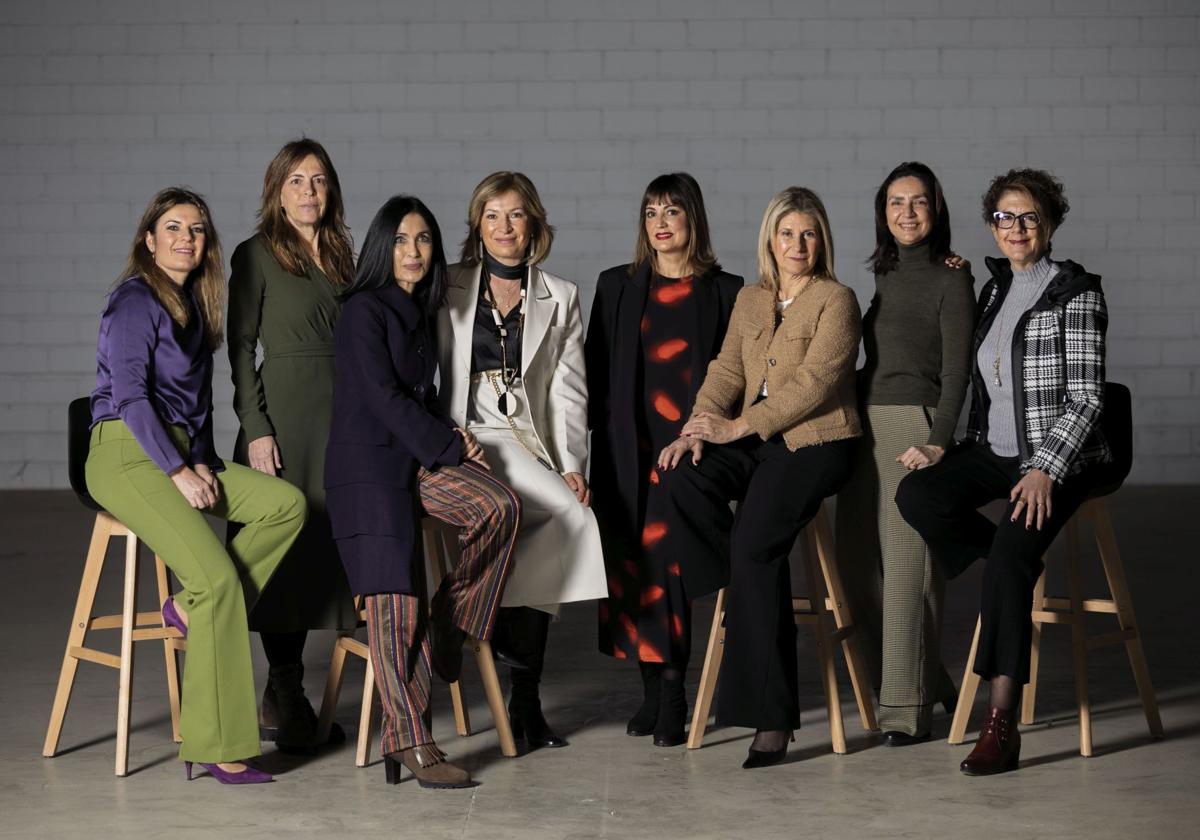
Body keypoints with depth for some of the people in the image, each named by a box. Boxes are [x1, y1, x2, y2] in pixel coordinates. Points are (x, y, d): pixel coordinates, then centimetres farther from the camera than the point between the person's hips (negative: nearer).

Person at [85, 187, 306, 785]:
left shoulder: (195, 304, 17)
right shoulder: (135, 302, -7)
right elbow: (131, 394, -15)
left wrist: (203, 462, 3)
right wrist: (179, 473, -18)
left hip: (182, 455, 8)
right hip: (127, 455, -8)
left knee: (287, 504, -14)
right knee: (219, 577, -23)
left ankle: (192, 605, -10)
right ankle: (216, 745, -19)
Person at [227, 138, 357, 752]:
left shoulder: (341, 256, 16)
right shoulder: (256, 256, -1)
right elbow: (240, 347, -5)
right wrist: (256, 427, -13)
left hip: (341, 412, 6)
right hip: (284, 411, -6)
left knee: (326, 543, 6)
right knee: (284, 544, -5)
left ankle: (285, 699, 15)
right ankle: (283, 699, 3)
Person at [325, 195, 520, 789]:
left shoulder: (419, 312, 19)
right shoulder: (365, 310, -5)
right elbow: (382, 395, -12)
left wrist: (451, 438, 4)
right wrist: (448, 446, -7)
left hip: (418, 456, 7)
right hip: (369, 461, -7)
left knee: (499, 506, -21)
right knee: (393, 600, -15)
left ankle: (448, 624, -3)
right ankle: (410, 740, -13)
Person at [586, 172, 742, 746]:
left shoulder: (724, 291, 7)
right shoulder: (617, 287, 14)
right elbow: (596, 370, 12)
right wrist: (602, 437, 3)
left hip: (691, 444, -3)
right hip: (629, 448, 3)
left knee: (665, 560, -11)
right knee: (630, 562, -1)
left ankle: (670, 693, -5)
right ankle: (656, 688, 9)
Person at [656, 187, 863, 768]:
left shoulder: (836, 300, -2)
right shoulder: (750, 300, 19)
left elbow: (813, 382, -13)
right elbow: (727, 372, 11)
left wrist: (738, 425, -19)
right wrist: (698, 430, -8)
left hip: (815, 442, -6)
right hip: (753, 441, 6)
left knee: (756, 539, -26)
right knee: (684, 476, -26)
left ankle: (771, 716, -23)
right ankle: (750, 593, -10)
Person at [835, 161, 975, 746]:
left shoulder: (951, 278, -3)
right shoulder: (886, 276, 17)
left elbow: (956, 368, -8)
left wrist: (938, 442, -17)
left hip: (915, 425, -7)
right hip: (864, 425, 7)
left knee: (906, 569, -7)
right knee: (857, 566, 6)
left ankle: (907, 708, 0)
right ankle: (928, 683, 21)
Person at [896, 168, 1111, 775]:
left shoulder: (1076, 292, -7)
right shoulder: (995, 288, 13)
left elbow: (1086, 395, -13)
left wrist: (1046, 469, -21)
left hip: (1061, 457, -6)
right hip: (995, 450, 6)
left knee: (1009, 554, -28)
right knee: (915, 494, -23)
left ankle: (1001, 723, -27)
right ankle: (1019, 572, -2)